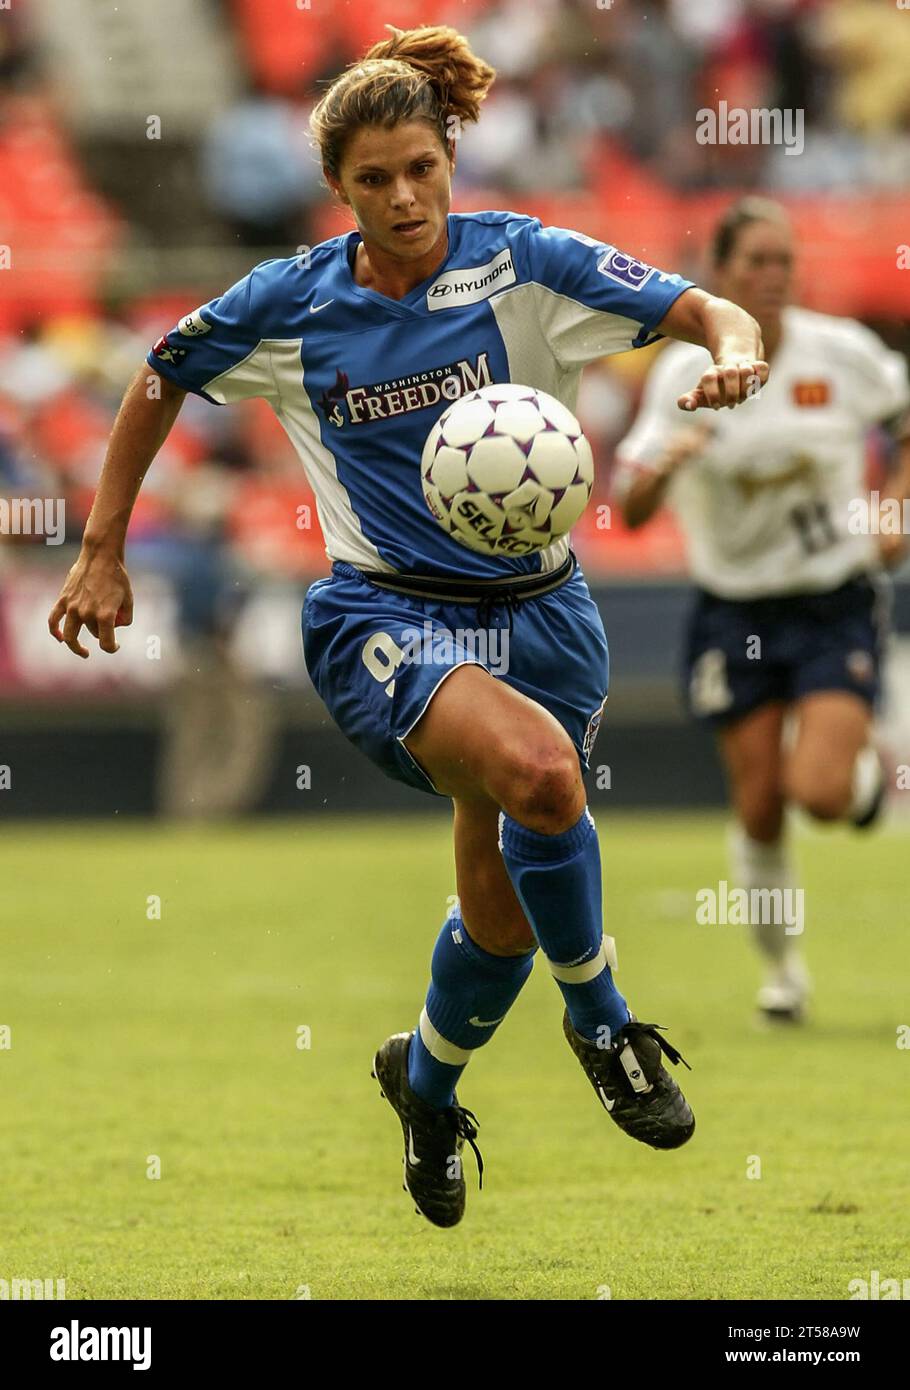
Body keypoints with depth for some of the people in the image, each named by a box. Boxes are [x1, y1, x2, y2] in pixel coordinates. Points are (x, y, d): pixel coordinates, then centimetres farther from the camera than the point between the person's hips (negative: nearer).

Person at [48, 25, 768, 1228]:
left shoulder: (524, 265, -6)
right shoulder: (291, 304, -3)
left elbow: (706, 312, -11)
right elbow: (161, 382, 13)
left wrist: (732, 352, -35)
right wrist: (103, 556, 13)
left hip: (537, 610, 2)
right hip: (383, 617, -2)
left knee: (504, 910, 10)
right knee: (537, 767, -33)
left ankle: (426, 1082, 42)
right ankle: (602, 1020, -12)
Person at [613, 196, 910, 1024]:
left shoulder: (842, 353, -8)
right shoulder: (683, 372, -8)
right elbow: (631, 510, -11)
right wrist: (665, 463, -32)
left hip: (837, 604, -1)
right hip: (735, 608, 1)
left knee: (820, 792, -17)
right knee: (759, 810, -1)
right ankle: (783, 969, 21)